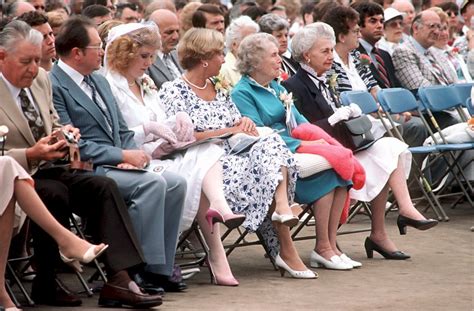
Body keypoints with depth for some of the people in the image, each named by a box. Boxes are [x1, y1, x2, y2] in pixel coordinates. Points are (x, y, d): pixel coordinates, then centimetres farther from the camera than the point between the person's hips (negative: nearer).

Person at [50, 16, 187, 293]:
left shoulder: (100, 82, 20)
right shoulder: (54, 86, -10)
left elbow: (123, 131, 21)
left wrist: (131, 154, -2)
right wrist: (123, 155, -15)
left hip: (116, 166, 9)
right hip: (88, 171, -9)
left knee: (176, 182, -11)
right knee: (153, 183, -28)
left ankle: (162, 267, -8)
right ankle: (145, 268, -23)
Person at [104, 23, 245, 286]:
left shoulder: (146, 84, 23)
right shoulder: (109, 86, -5)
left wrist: (179, 119, 3)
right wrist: (149, 129, -20)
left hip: (161, 153, 8)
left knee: (207, 152, -21)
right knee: (193, 172, -28)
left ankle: (219, 206, -47)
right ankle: (216, 254, -33)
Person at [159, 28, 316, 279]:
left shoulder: (219, 90, 24)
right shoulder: (172, 92, 0)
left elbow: (237, 124, 27)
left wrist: (245, 123, 2)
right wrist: (225, 131, -11)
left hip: (235, 155, 7)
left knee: (271, 144, -26)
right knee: (264, 173, -30)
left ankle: (282, 205, -45)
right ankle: (286, 251, -30)